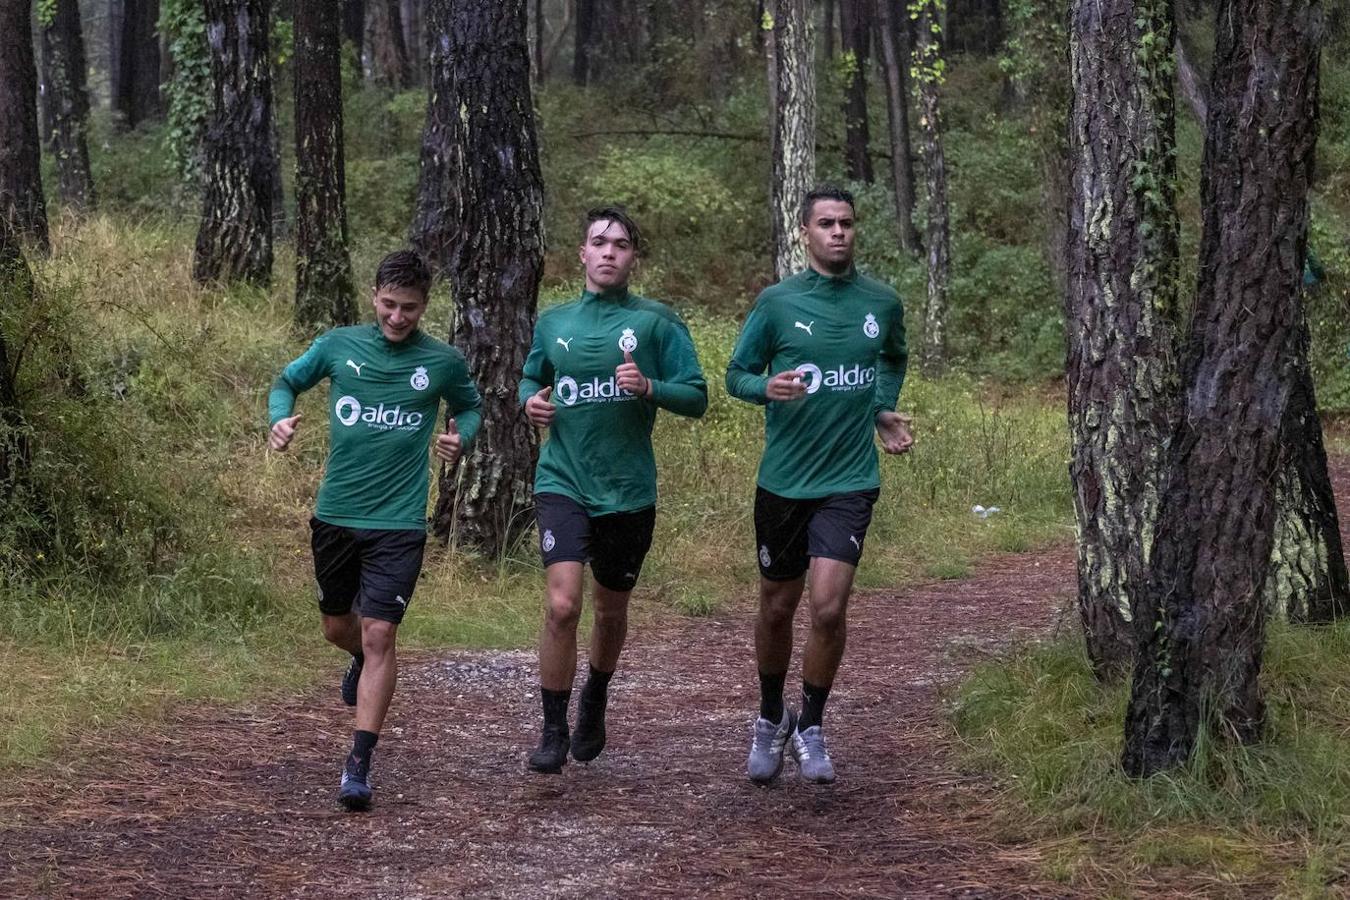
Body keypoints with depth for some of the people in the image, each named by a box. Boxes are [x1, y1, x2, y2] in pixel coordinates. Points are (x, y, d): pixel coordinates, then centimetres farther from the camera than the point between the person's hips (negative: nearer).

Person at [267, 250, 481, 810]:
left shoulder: (443, 362, -3)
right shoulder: (339, 345, -1)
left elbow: (469, 407, 16)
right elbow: (287, 382, 13)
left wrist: (460, 437, -6)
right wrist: (280, 418, -8)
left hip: (398, 523, -3)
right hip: (335, 513, 3)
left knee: (379, 634, -12)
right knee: (338, 627, 18)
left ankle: (359, 765, -8)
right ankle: (363, 661, 56)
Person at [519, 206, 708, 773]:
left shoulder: (657, 322, -1)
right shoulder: (553, 322, 7)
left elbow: (696, 398, -4)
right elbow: (531, 378, 24)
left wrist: (649, 387, -22)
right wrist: (530, 399, 2)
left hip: (629, 491, 0)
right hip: (563, 485, 0)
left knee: (611, 610, 16)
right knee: (563, 605, -17)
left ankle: (594, 704, 44)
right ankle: (553, 732, -4)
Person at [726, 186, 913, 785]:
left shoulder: (882, 302, 2)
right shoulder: (777, 301, -4)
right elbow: (737, 374, 3)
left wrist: (884, 412, 8)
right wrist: (768, 387, -19)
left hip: (849, 480, 0)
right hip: (783, 480, 0)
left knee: (828, 608, -14)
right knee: (777, 608, 12)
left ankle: (810, 726, 7)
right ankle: (770, 720, 35)